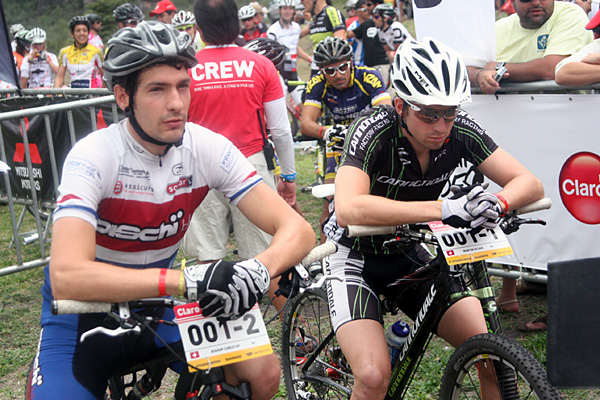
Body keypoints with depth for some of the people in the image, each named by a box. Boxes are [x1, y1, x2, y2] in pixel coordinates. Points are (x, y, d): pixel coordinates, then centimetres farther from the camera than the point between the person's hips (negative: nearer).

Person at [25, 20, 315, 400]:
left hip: (155, 304, 4)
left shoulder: (207, 148, -13)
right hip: (82, 314, -3)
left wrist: (258, 269, -39)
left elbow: (297, 229, -16)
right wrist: (187, 280, -46)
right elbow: (67, 276, -38)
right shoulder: (94, 156, -24)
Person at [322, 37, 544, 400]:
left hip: (408, 254, 5)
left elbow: (530, 183, -15)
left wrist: (497, 203, -39)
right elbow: (349, 209, -43)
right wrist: (446, 209, -48)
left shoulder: (460, 131, -14)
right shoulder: (374, 132, -27)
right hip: (355, 255, -4)